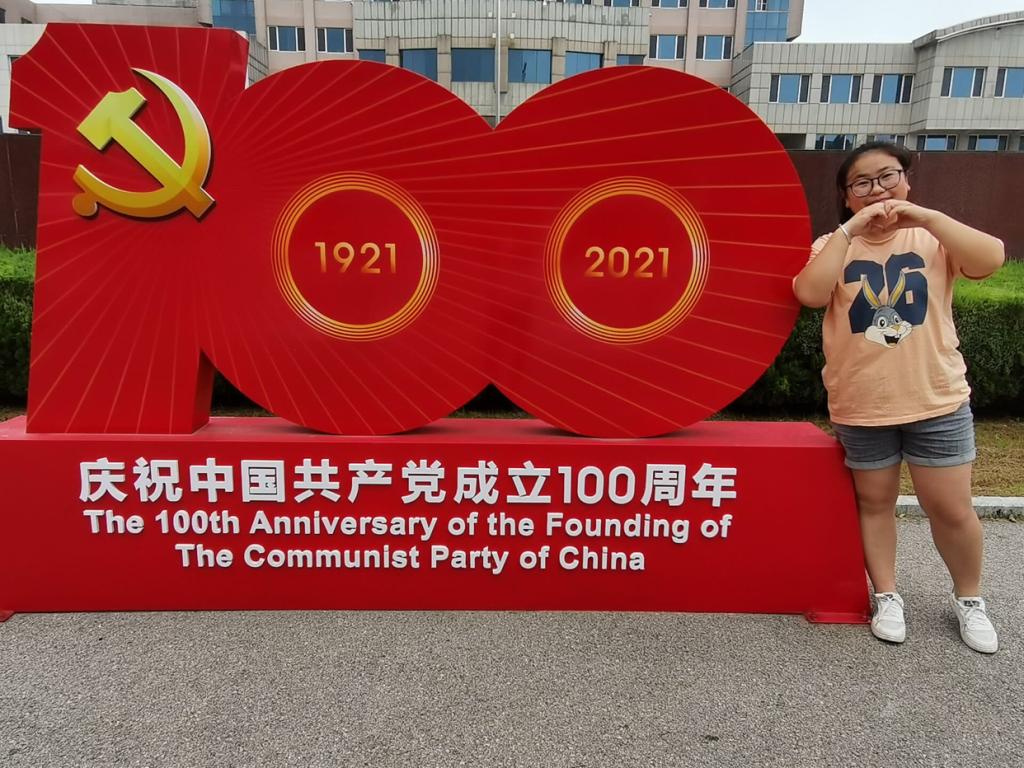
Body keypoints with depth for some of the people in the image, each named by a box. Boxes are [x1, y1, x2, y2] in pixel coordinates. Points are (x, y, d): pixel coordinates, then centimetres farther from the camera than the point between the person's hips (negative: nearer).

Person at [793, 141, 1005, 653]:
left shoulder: (931, 238, 2)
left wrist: (924, 217, -21)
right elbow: (810, 294, -21)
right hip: (860, 406, 0)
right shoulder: (834, 245, -1)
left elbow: (990, 260, -18)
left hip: (937, 400, 0)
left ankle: (969, 598, 32)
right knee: (874, 501, 13)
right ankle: (887, 597, 30)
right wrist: (848, 230, -20)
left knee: (951, 509, 8)